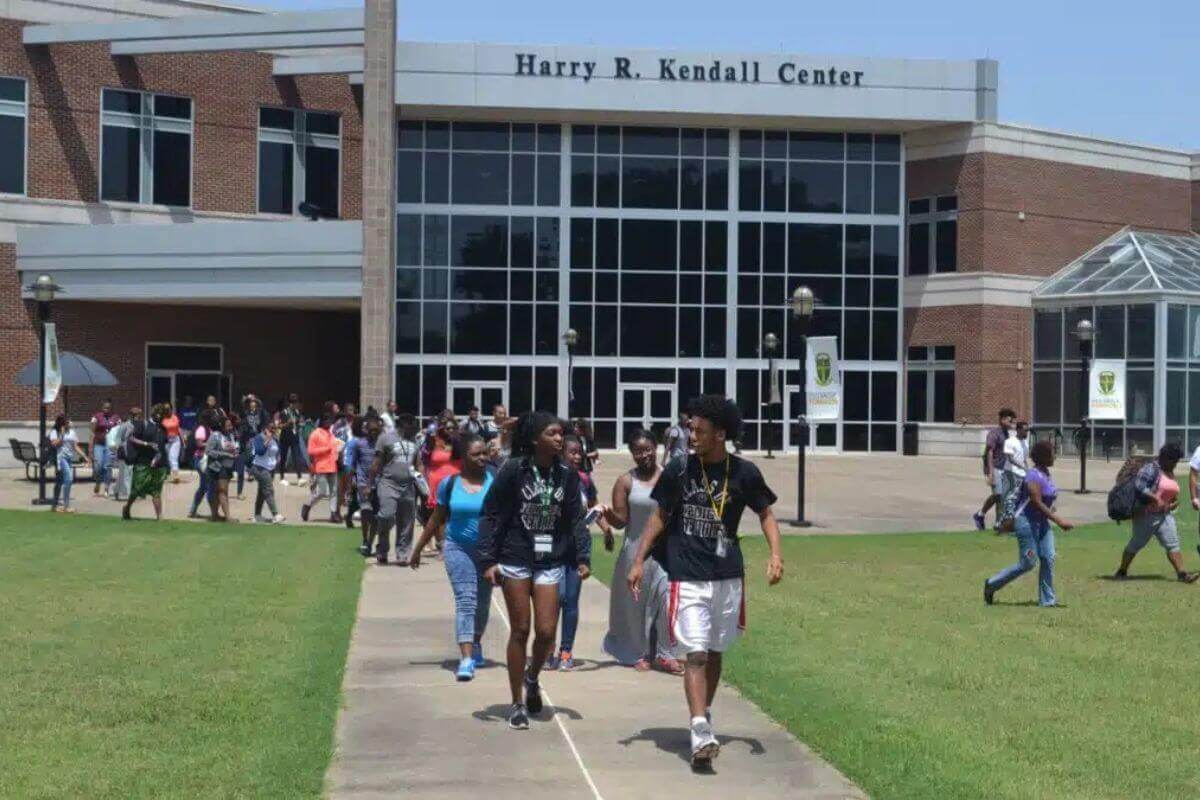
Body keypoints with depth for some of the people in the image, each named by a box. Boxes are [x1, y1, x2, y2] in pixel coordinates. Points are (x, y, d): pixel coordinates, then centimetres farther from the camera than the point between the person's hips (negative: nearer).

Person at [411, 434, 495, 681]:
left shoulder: (495, 482, -4)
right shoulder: (450, 484, -1)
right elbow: (436, 519, 10)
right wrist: (418, 549, 14)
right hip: (459, 549, -1)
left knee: (482, 602, 14)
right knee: (465, 601, -13)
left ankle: (475, 645, 39)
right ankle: (466, 658, -18)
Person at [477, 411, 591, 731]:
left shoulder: (567, 475, 2)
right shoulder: (514, 470, -8)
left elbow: (575, 519, 8)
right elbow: (491, 516, -5)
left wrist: (582, 557, -3)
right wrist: (488, 560, -10)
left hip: (550, 563, 3)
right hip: (515, 560, -3)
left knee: (546, 631, -3)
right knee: (520, 630, 2)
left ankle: (532, 678, 29)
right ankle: (517, 704, 14)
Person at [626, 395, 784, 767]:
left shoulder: (744, 473, -3)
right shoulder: (678, 470, -4)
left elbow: (766, 514, 9)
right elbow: (659, 516, 5)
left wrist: (775, 554, -6)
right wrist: (639, 560, 0)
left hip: (728, 576, 2)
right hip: (688, 577, -2)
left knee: (715, 653, 14)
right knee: (696, 654, -12)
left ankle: (705, 719, 31)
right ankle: (701, 734, -19)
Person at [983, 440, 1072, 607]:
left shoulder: (1046, 473, 8)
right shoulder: (1034, 476, -21)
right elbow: (1037, 503, -26)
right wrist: (1058, 521, -28)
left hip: (1042, 522, 9)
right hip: (1027, 522, -9)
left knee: (1048, 558, 0)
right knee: (1027, 563, -4)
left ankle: (1047, 599, 5)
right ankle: (992, 584, 11)